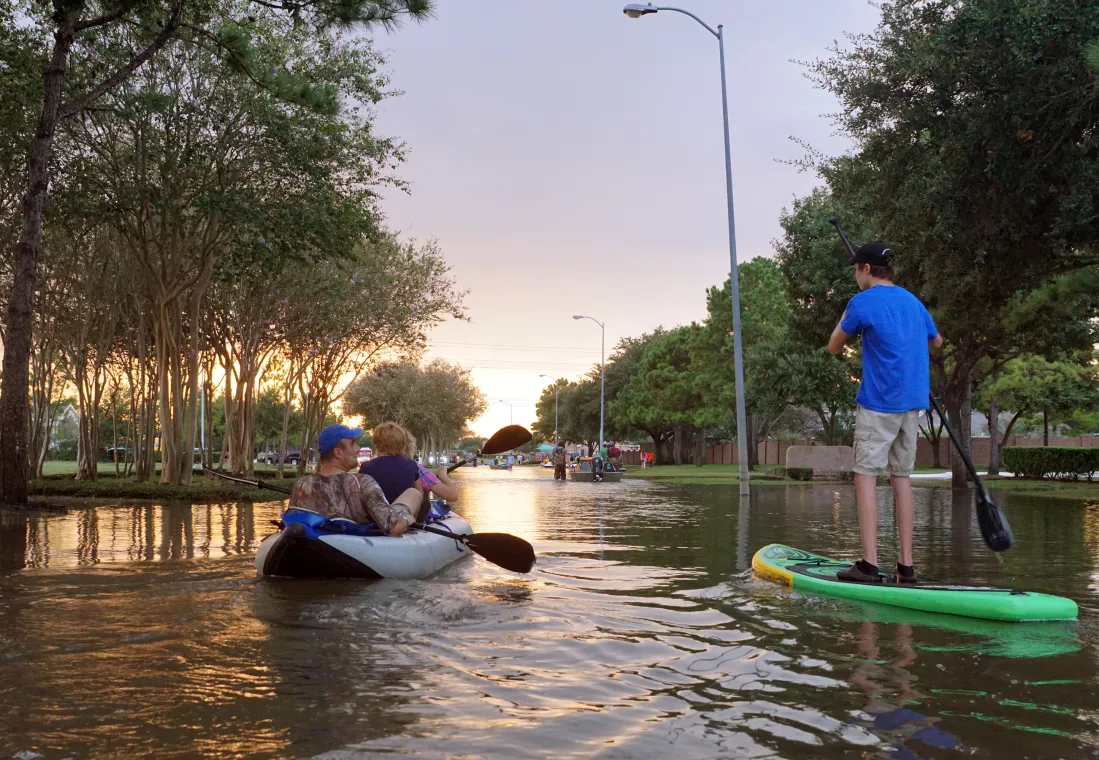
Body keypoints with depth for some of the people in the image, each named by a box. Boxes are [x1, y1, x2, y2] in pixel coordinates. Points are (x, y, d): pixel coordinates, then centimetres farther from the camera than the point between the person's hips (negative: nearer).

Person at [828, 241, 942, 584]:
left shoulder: (862, 302, -7)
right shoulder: (913, 301, 14)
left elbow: (834, 347, 3)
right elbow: (936, 341, 30)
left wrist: (846, 318, 18)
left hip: (878, 401, -7)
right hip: (913, 401, 7)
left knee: (865, 476, -5)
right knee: (901, 477, 9)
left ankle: (869, 563, -10)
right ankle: (906, 564, 10)